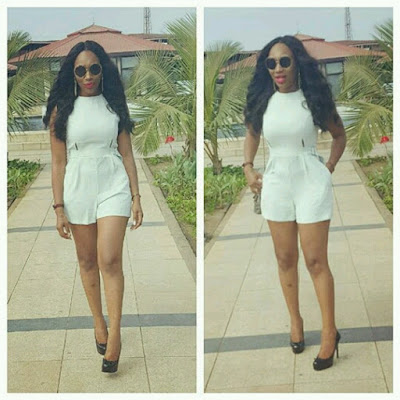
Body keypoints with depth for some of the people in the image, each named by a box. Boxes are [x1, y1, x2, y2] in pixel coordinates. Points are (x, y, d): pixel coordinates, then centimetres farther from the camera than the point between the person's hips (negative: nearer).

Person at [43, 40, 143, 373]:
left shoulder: (114, 105, 3)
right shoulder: (61, 110, 0)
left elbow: (127, 154, 5)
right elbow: (58, 162, 0)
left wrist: (136, 197, 2)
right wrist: (59, 208, -3)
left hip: (113, 186, -1)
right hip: (78, 188, 1)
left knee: (110, 261, -11)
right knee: (87, 260, 10)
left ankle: (114, 335, -5)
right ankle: (98, 323, 26)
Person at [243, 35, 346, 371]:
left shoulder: (314, 98, -5)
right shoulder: (262, 101, 2)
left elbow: (339, 134, 8)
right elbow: (251, 133, 20)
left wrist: (329, 168, -1)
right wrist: (248, 167, 8)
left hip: (311, 182, -3)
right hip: (276, 182, 4)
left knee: (316, 260, -3)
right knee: (285, 258, 10)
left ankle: (330, 332, 5)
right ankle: (295, 321, 24)